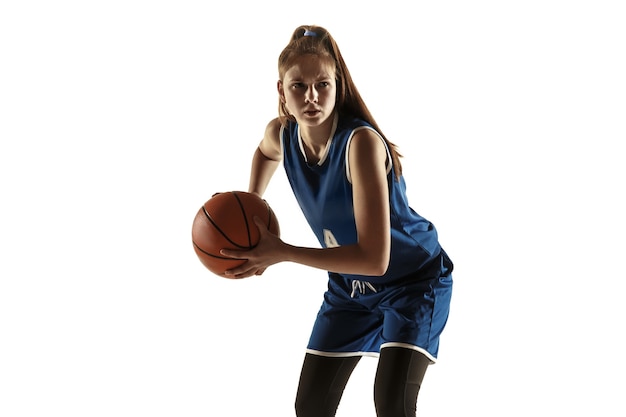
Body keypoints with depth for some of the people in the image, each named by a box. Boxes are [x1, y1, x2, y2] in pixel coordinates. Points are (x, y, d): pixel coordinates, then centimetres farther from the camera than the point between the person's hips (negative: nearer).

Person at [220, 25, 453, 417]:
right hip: (349, 285, 7)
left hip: (414, 282, -6)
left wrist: (281, 253, -33)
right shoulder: (280, 134, -13)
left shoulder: (361, 142, -33)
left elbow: (375, 259, -36)